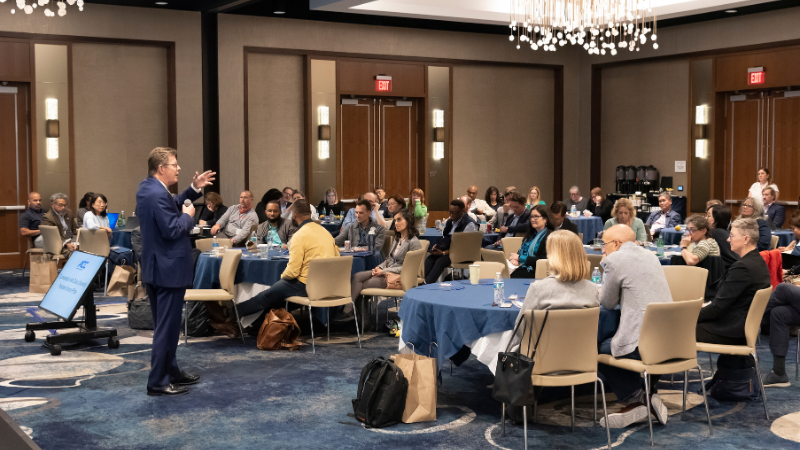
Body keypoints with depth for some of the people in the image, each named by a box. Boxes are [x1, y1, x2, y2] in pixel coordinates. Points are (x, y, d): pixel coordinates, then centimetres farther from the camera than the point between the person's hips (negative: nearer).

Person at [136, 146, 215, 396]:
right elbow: (172, 230, -26)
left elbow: (172, 206, 21)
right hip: (169, 270, -11)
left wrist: (194, 189, 13)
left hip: (154, 269, 11)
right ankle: (158, 383, 1)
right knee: (167, 328, -4)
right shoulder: (158, 194, -22)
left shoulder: (146, 188, 9)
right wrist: (188, 216, -8)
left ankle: (171, 372, 31)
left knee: (164, 326, 19)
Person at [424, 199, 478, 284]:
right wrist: (436, 246, -2)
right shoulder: (449, 221, 14)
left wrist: (443, 253, -22)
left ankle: (427, 284, -33)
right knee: (430, 258, -20)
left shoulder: (470, 224, -12)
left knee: (441, 261, -31)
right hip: (448, 249, 7)